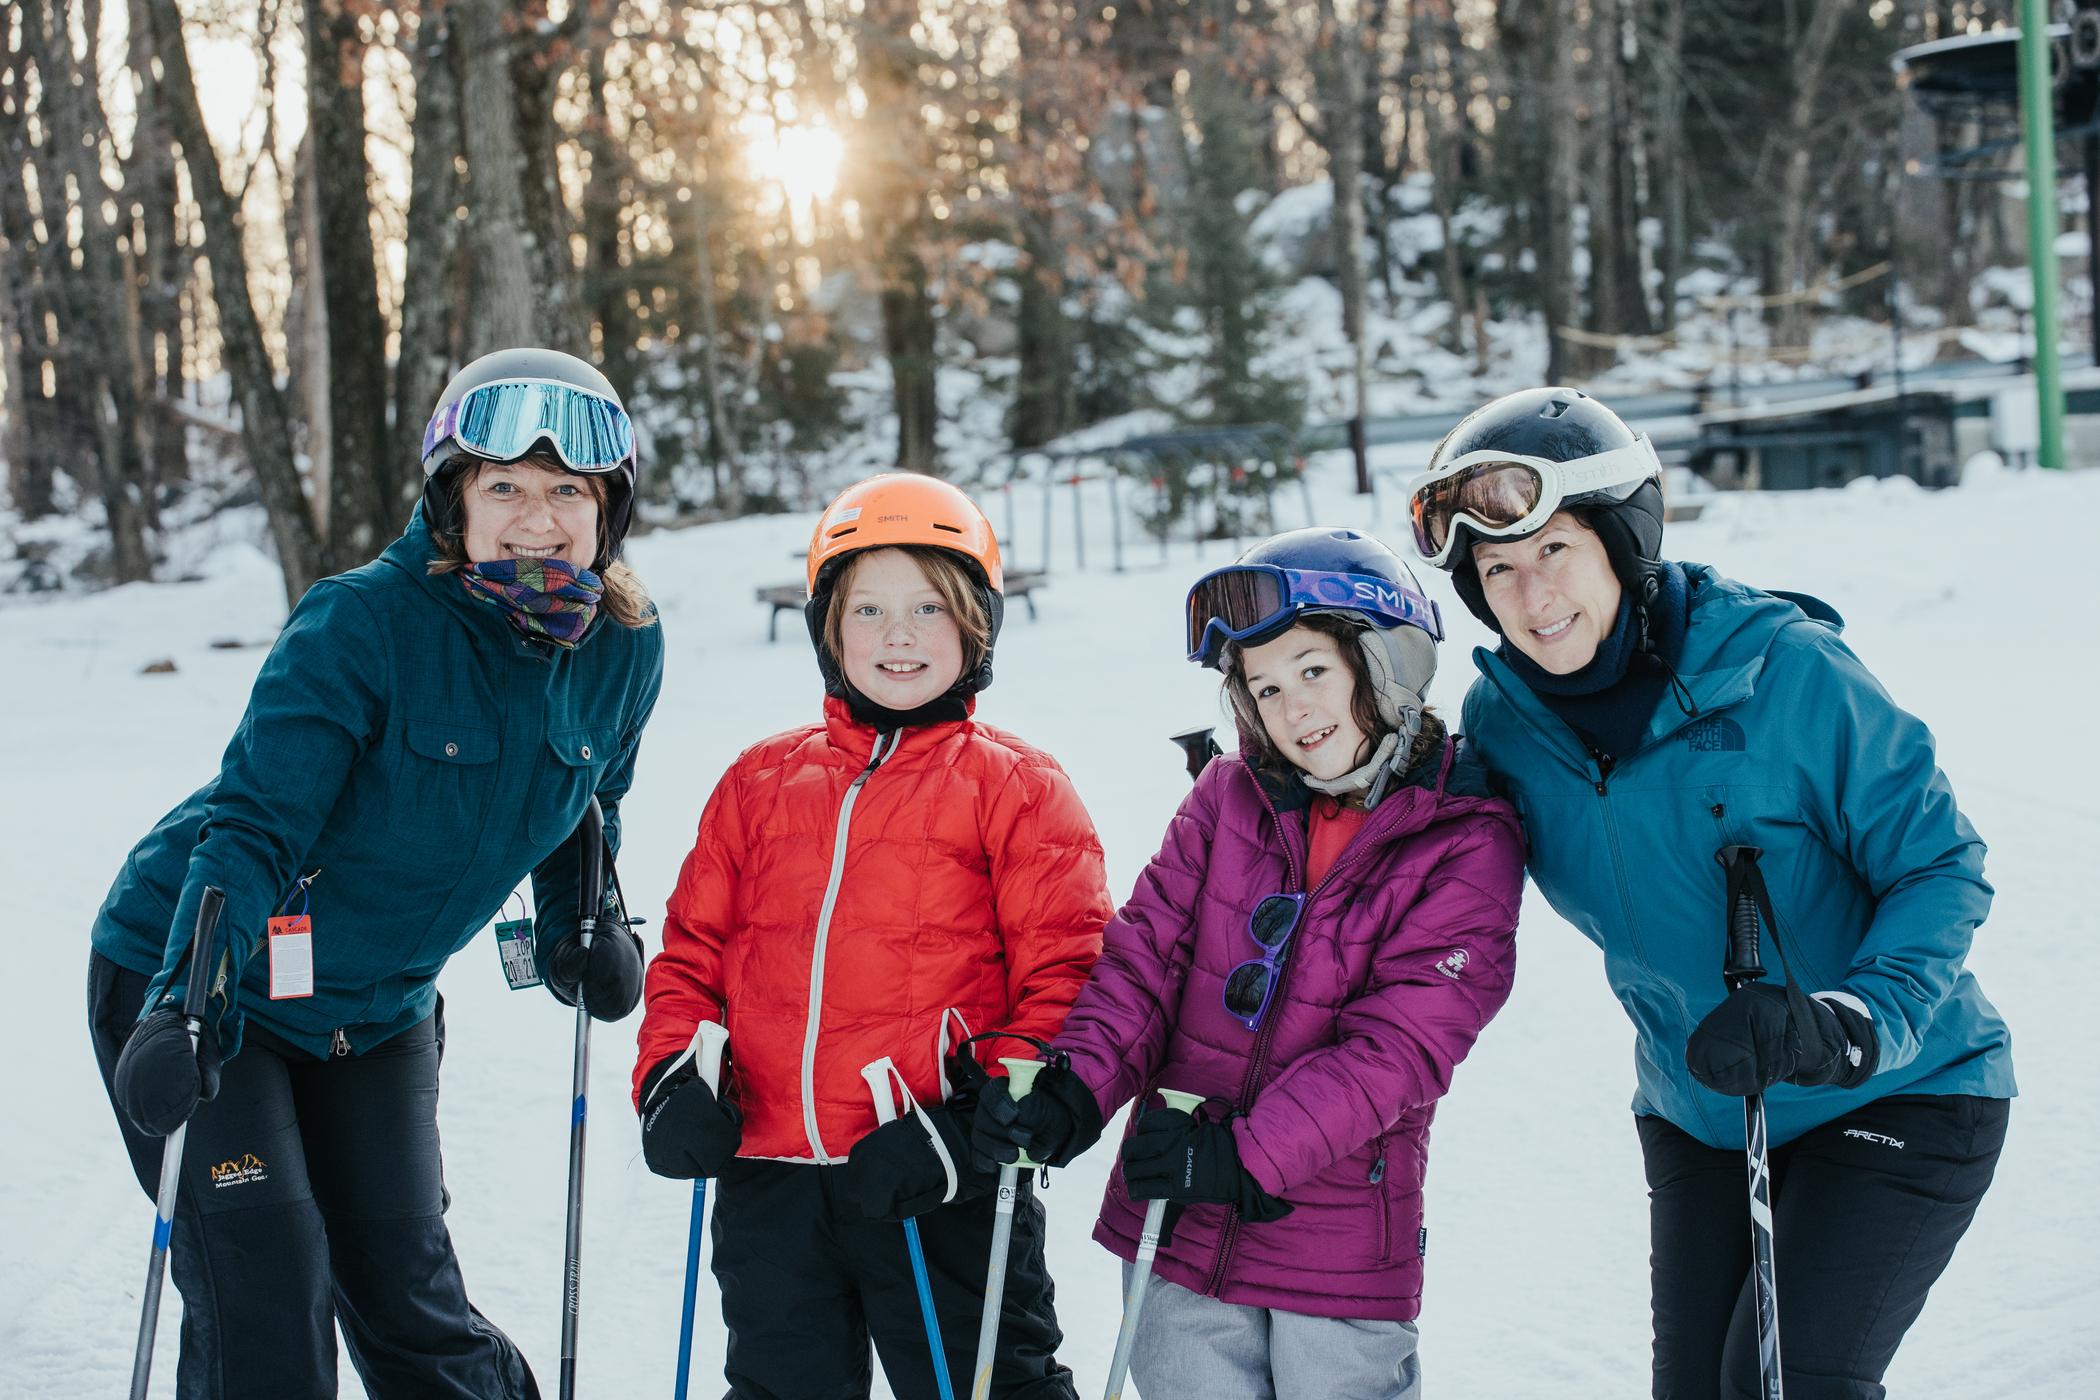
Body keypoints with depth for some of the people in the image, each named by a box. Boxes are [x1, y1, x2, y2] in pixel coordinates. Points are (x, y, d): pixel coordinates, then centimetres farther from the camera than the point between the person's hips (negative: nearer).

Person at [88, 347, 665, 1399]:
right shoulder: (363, 622, -26)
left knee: (411, 1304, 7)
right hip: (202, 982, -5)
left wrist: (579, 928, -3)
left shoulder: (624, 651, -8)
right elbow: (255, 821, -27)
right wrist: (186, 996, -39)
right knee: (263, 1307, -10)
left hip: (379, 1008, 5)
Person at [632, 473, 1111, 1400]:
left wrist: (986, 1119, -16)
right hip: (768, 1185, 4)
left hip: (939, 1186, -4)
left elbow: (1066, 978, -5)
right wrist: (673, 1078, 1)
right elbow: (693, 949, 17)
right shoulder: (761, 782, 13)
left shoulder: (1015, 787, 1)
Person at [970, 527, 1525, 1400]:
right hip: (1179, 1230, 3)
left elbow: (1397, 1046, -15)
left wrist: (1249, 1152, -23)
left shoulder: (1469, 844, -8)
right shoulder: (1229, 797, 3)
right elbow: (1145, 958, 0)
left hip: (1342, 1254, -3)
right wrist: (1075, 1092, -16)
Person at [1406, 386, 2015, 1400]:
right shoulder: (1503, 720, -8)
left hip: (1896, 1098, -5)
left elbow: (1938, 866, -17)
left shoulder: (1785, 670, -22)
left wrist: (1849, 1024, -31)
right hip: (1697, 1117, 5)